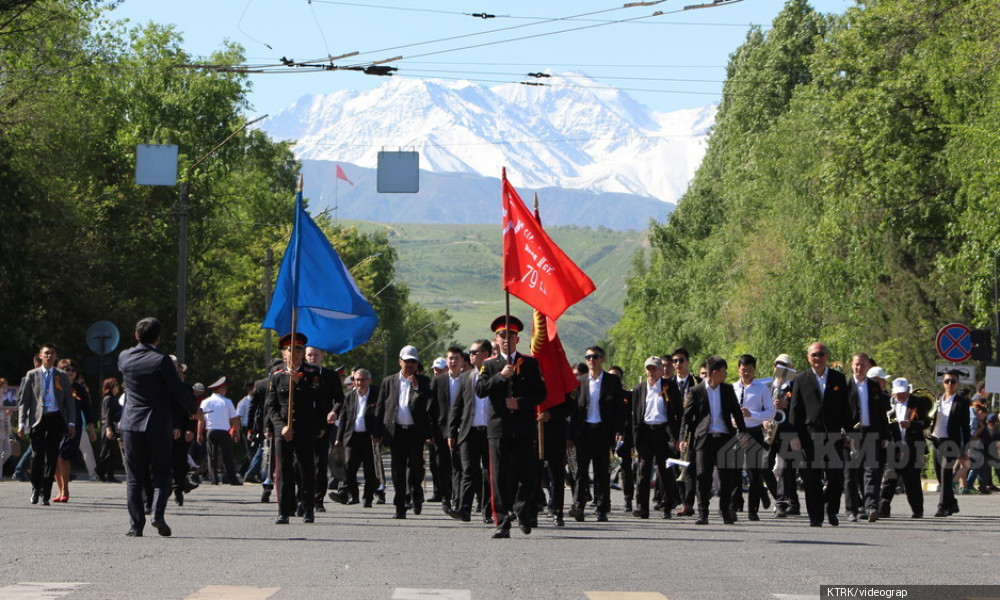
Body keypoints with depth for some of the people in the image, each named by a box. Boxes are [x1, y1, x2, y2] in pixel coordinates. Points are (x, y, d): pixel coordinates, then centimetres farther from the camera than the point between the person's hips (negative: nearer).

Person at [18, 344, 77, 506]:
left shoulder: (62, 377, 12)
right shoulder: (32, 375, 9)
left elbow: (69, 401, 11)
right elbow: (23, 401, 7)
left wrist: (71, 423, 1)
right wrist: (22, 423, -2)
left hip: (56, 419, 1)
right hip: (37, 419, -1)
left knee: (51, 456, -3)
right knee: (37, 455, -6)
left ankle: (45, 494, 2)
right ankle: (36, 488, 16)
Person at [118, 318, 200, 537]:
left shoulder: (124, 358, 0)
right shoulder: (161, 360, -12)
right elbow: (179, 389, -9)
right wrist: (194, 409, 6)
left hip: (132, 423, 2)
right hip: (158, 424, -2)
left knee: (134, 478, 7)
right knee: (160, 474, 7)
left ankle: (136, 525, 3)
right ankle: (158, 514, -14)